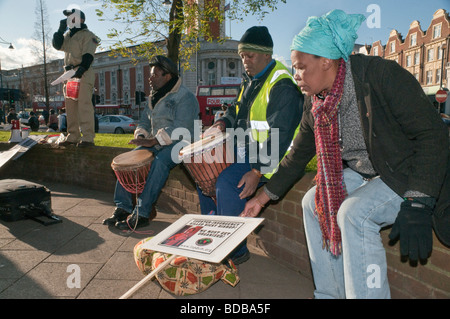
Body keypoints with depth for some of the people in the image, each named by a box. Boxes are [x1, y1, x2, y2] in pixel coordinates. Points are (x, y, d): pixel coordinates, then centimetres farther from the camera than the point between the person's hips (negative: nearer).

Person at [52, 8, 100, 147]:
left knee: (84, 104, -16)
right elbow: (57, 45, 16)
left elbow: (88, 55, -12)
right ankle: (73, 137, 11)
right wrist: (60, 30, 8)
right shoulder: (68, 35, 25)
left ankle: (88, 137, -19)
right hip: (70, 74, 9)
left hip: (83, 74, -8)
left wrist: (82, 68, -25)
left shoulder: (87, 34, 0)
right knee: (70, 106, 7)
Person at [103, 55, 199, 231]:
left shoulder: (185, 97, -11)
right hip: (156, 144, 8)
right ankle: (123, 208, -5)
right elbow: (144, 121, 21)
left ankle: (141, 214, -30)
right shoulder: (154, 97, 17)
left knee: (159, 162, -35)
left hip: (179, 143, -8)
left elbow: (179, 128, -22)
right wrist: (141, 136, -2)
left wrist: (152, 141, -27)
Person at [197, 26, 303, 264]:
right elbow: (237, 109, 26)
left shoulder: (282, 86, -18)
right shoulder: (251, 79, 12)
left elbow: (279, 135, -26)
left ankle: (236, 249, -10)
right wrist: (222, 123, 4)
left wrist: (257, 172, -30)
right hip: (247, 148, 10)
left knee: (227, 181, -28)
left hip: (271, 156, -10)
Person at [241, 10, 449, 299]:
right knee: (313, 202, 2)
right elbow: (298, 156, 8)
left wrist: (417, 204, -31)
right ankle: (330, 294, 13)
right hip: (364, 173, 8)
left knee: (354, 213, -28)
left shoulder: (382, 75, -22)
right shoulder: (314, 104, -1)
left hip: (410, 174, -7)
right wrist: (263, 197, 8)